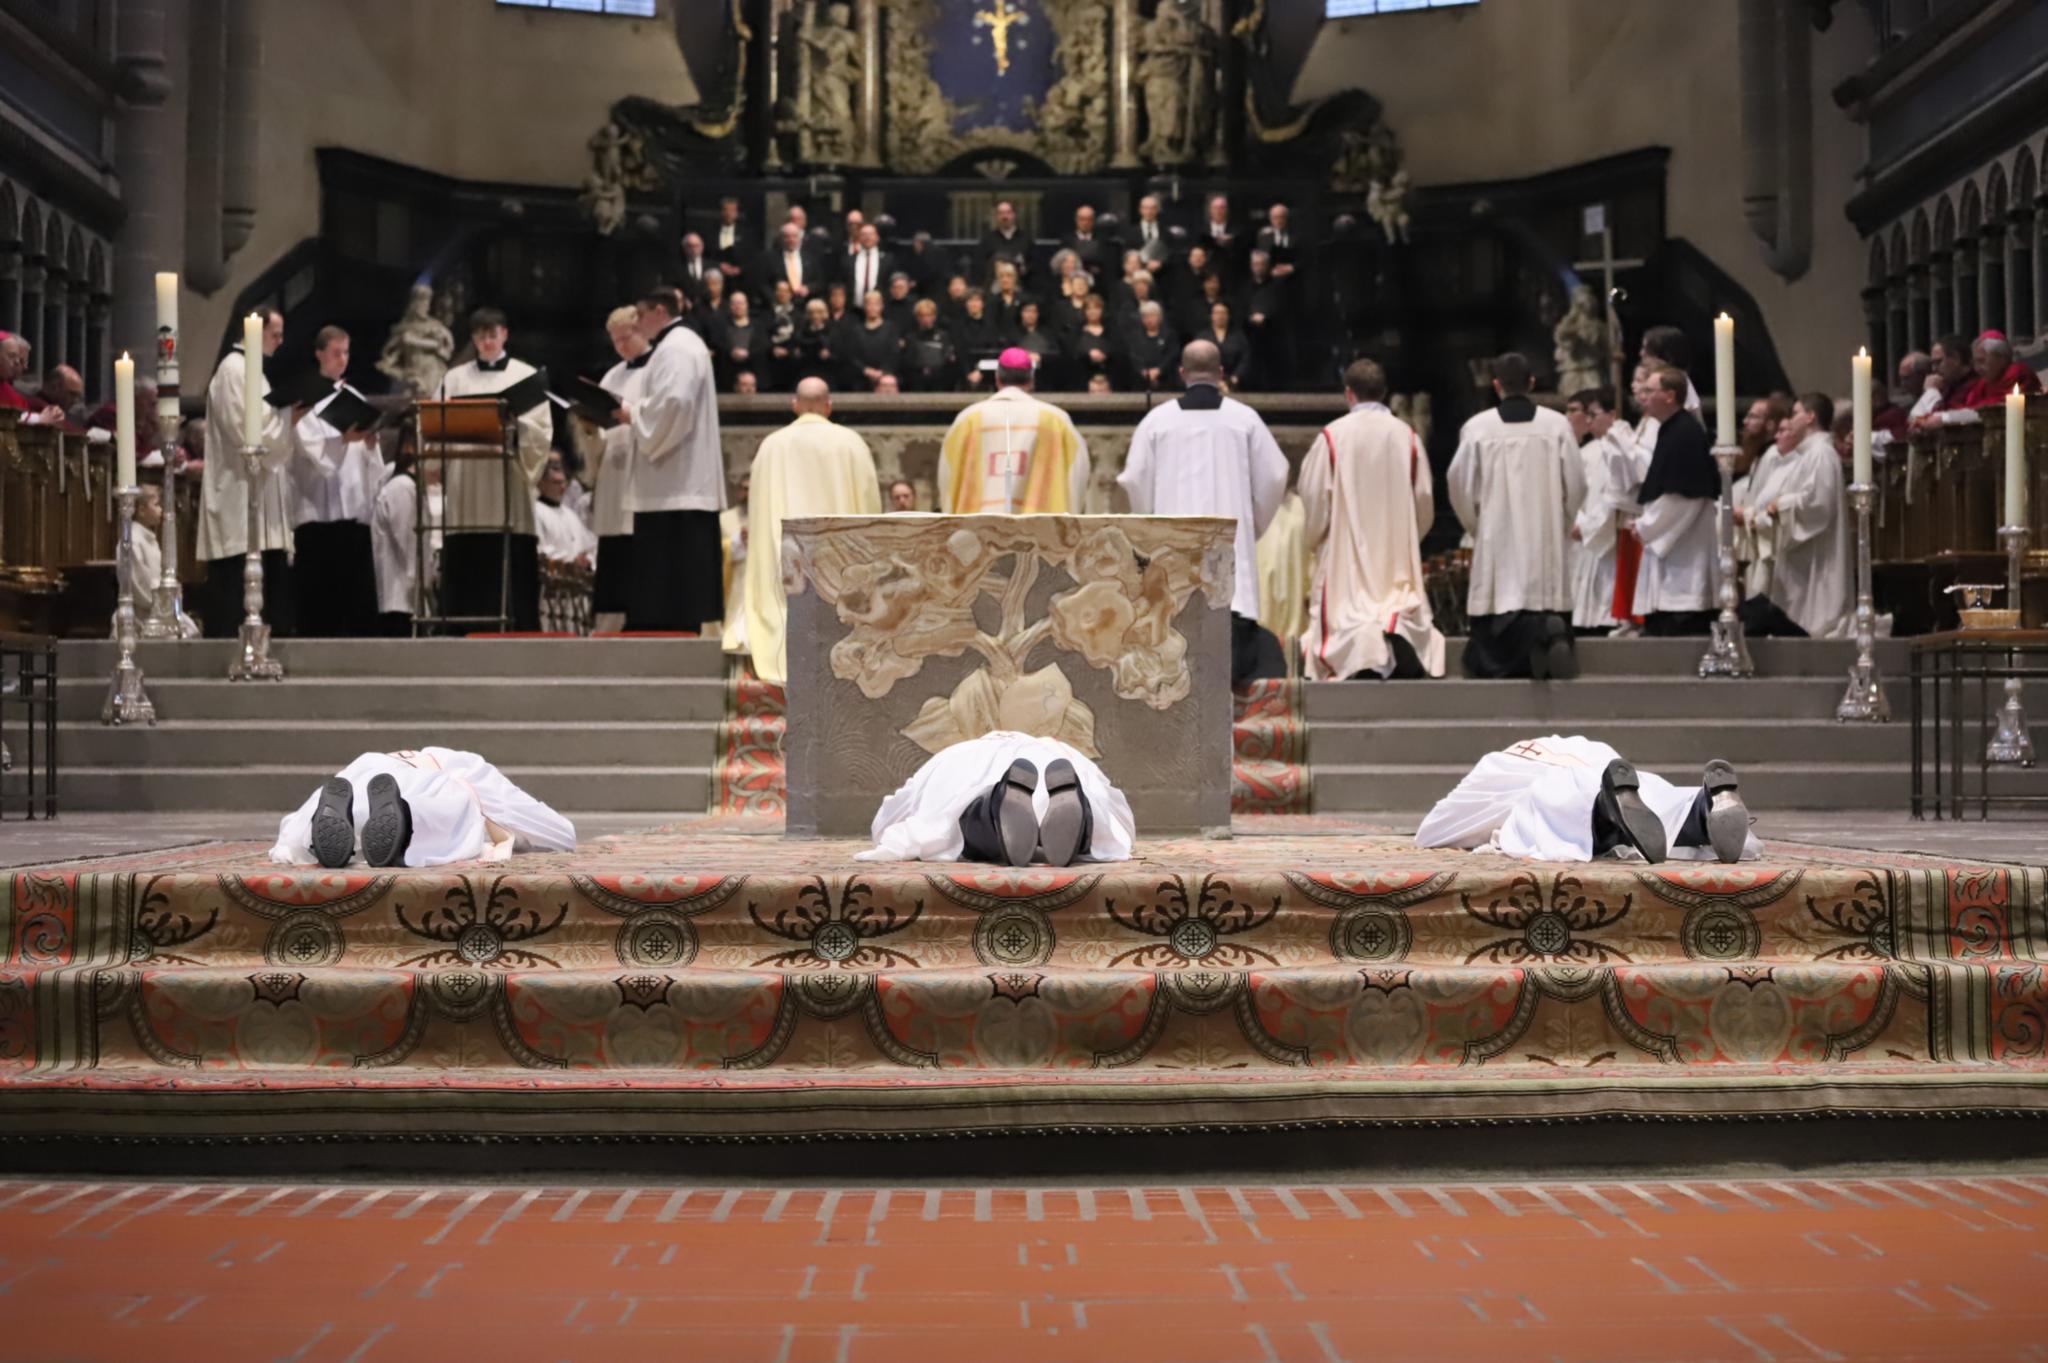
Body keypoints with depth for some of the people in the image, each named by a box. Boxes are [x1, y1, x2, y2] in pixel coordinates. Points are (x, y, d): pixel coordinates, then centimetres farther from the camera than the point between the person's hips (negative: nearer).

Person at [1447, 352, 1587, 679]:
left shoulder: (1476, 427, -5)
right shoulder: (1557, 424, -2)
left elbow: (1460, 486, 0)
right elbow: (1576, 483, 2)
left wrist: (1476, 525, 17)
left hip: (1496, 537, -1)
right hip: (1546, 537, 1)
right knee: (1546, 590, 10)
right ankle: (1549, 630, -23)